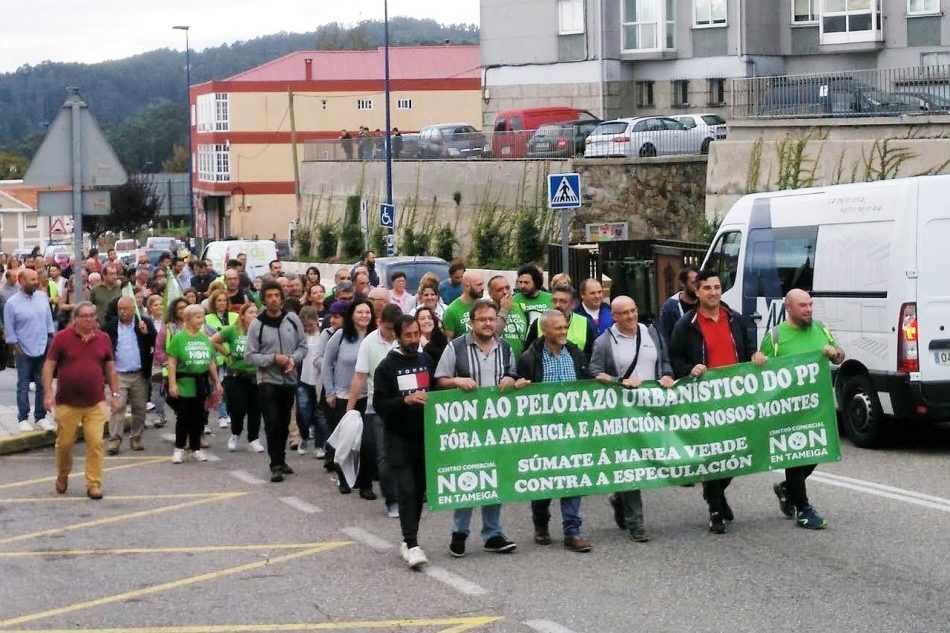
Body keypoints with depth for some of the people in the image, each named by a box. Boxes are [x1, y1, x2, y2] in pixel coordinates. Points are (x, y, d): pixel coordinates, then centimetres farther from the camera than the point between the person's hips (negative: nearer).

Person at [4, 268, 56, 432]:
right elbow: (9, 330, -6)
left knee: (43, 385, 9)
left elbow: (49, 321, 10)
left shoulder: (42, 297, 2)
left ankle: (40, 417, 19)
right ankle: (23, 419, 14)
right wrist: (17, 349, -8)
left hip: (43, 349, 4)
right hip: (24, 352, -4)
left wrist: (51, 341, 6)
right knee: (23, 387, 5)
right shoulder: (12, 303, -10)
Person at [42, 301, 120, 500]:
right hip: (67, 403, -1)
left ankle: (94, 484, 1)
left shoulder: (103, 339, 5)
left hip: (95, 403, 1)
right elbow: (49, 365, -1)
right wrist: (48, 393, -10)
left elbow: (110, 368, 13)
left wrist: (115, 394, 9)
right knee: (64, 443, 8)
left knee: (95, 443, -6)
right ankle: (62, 476, 32)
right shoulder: (62, 338, -3)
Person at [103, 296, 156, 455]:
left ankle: (136, 439, 20)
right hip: (119, 374, -1)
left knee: (139, 408, 8)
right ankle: (114, 440, -10)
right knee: (117, 407, -9)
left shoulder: (145, 323, 3)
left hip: (139, 375, 1)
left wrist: (146, 333, -19)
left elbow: (156, 343, -3)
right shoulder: (111, 325, 3)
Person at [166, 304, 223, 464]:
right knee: (183, 418, 0)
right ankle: (179, 449, 11)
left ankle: (196, 448, 20)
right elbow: (172, 362, -9)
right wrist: (172, 384, -15)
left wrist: (217, 382, 15)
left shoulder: (205, 338, 10)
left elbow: (211, 362, 16)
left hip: (201, 385, 5)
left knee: (198, 417, 9)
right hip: (184, 385, -5)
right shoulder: (179, 338, -6)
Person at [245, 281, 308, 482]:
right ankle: (276, 465, -4)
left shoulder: (292, 319, 1)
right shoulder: (257, 325, -7)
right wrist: (274, 359, -18)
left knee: (284, 424, 14)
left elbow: (303, 345, 7)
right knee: (272, 424, -8)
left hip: (290, 380, 3)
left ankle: (281, 459, 28)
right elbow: (250, 355, -7)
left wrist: (293, 359, -12)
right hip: (268, 380, -3)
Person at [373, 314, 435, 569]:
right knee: (407, 490, -11)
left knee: (419, 490, 7)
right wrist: (406, 400, -23)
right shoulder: (387, 366, -3)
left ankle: (409, 540, 17)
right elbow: (379, 404, -9)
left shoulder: (426, 360, 9)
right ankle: (411, 545, -14)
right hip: (399, 438, -4)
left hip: (425, 436, 4)